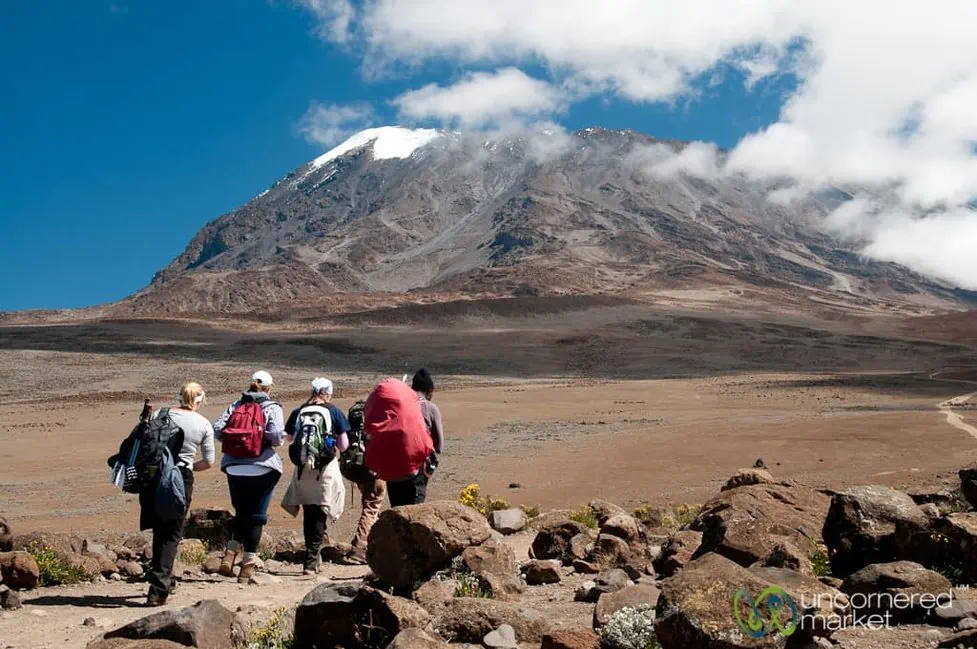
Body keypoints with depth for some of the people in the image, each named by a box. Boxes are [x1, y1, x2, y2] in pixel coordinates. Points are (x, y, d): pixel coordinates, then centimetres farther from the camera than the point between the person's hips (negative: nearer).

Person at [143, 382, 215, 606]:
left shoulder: (160, 414, 3)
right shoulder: (204, 424, 2)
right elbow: (209, 461, 5)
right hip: (182, 479, -2)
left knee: (159, 530, 20)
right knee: (172, 535, 5)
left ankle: (164, 580, 29)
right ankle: (158, 589, -3)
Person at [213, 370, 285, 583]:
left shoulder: (236, 405, 9)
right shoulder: (272, 408, -2)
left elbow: (217, 430, -2)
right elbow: (276, 435, -17)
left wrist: (232, 439, 15)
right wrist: (274, 442, 5)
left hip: (234, 467, 4)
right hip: (262, 468, -3)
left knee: (241, 512, 20)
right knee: (256, 516, 6)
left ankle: (231, 552, 6)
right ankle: (248, 563, 8)